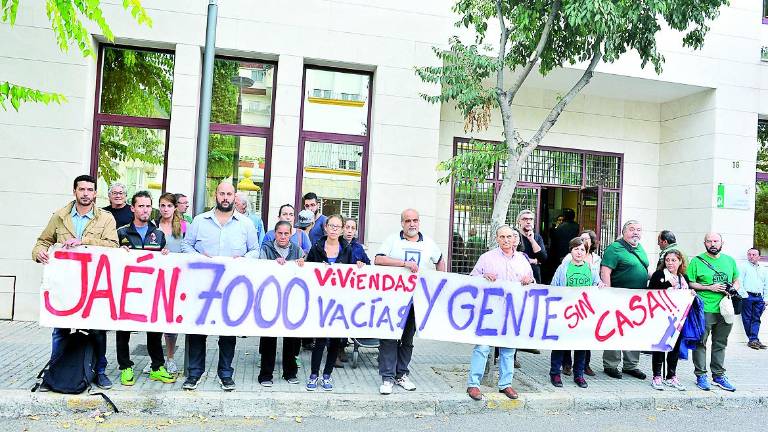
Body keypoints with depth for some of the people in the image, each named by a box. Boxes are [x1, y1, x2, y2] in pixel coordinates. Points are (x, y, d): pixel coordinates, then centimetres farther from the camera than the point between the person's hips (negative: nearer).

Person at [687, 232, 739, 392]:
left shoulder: (730, 261, 12)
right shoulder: (697, 261, -3)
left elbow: (736, 280, 20)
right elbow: (690, 283, -4)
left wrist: (733, 289, -2)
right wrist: (710, 288, -14)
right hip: (704, 310, -4)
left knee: (720, 344, 13)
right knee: (700, 343, 0)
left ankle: (719, 375, 23)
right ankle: (701, 375, 10)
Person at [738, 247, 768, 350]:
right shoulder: (744, 267, 4)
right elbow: (739, 282, -4)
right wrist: (744, 295, -12)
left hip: (759, 298, 4)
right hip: (748, 296, -4)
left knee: (756, 319, 0)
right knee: (747, 319, -4)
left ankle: (753, 340, 1)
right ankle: (754, 340, 3)